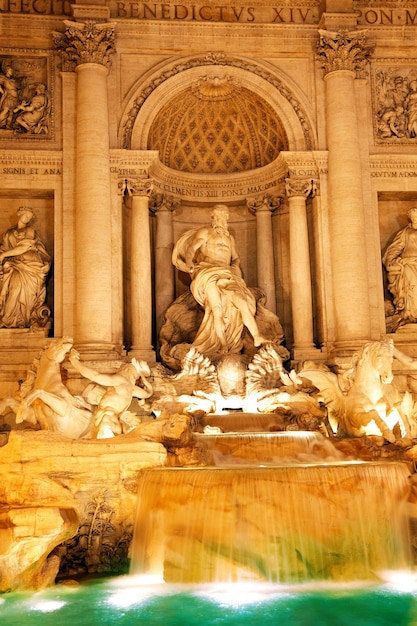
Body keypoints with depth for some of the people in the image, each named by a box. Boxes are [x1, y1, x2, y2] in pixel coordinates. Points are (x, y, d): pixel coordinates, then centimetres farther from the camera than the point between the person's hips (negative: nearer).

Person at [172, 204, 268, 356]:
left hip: (226, 276, 5)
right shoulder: (204, 232, 14)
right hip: (206, 273, -5)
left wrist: (235, 266, 10)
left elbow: (236, 258, 35)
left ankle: (256, 336, -31)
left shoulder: (229, 238, 29)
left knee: (242, 301, -24)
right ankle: (223, 345, -39)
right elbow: (191, 249, 0)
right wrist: (189, 263, -22)